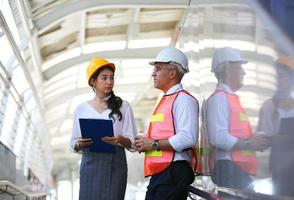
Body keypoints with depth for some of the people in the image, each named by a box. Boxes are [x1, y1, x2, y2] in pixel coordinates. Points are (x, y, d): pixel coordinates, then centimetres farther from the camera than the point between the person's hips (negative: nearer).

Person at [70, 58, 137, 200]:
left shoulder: (123, 107, 7)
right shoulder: (81, 109, 11)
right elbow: (74, 144, 14)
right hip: (90, 163, 1)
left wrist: (120, 139, -17)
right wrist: (79, 144, -9)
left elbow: (132, 143, 4)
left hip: (115, 163, -1)